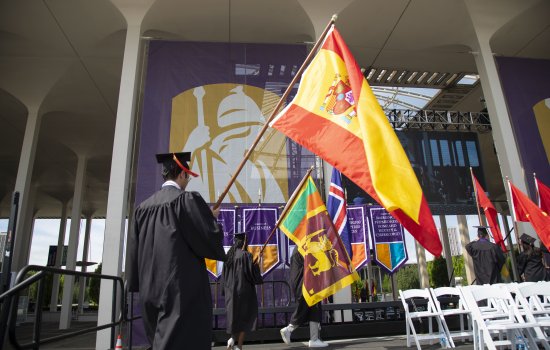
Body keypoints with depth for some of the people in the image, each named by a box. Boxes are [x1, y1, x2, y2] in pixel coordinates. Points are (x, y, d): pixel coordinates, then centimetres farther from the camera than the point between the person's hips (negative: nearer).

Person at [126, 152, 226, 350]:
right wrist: (213, 218, 6)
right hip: (183, 288, -7)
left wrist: (140, 284, 21)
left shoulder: (143, 206, 10)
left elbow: (133, 249, 13)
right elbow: (211, 237, -14)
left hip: (150, 289, 8)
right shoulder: (188, 199, -10)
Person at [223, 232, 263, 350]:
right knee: (244, 317, 4)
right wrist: (256, 265, 5)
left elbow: (224, 274, 11)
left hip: (231, 290, 5)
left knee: (235, 314, 18)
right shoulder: (246, 255, -12)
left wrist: (227, 289, 18)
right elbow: (252, 272, -15)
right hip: (244, 289, -5)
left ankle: (233, 338, 3)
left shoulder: (229, 255, 6)